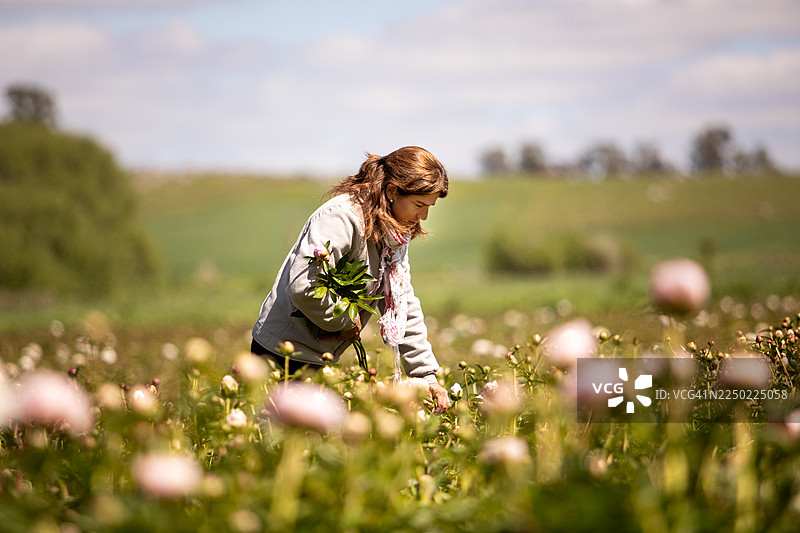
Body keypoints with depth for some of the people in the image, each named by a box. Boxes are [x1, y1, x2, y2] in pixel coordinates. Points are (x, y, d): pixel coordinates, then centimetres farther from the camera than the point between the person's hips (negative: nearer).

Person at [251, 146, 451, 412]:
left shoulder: (393, 235, 7)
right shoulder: (340, 218, -22)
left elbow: (403, 308, 9)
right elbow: (303, 286, -32)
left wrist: (427, 375, 3)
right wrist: (344, 321, -16)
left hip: (317, 357, 9)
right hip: (285, 354, -9)